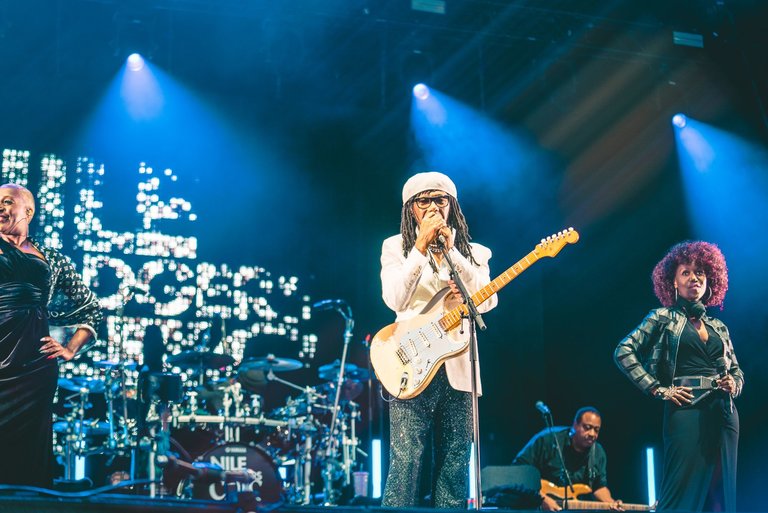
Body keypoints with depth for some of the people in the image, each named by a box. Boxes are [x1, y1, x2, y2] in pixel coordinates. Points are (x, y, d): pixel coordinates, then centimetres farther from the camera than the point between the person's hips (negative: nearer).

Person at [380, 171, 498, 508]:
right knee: (405, 462, -10)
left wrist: (450, 251, -10)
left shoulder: (472, 252, 13)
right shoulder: (396, 247, 7)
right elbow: (395, 299, -9)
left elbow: (487, 301, -5)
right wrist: (421, 247, -14)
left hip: (458, 366, 3)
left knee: (454, 465, 5)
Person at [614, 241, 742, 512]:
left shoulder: (718, 326, 18)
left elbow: (737, 370, 26)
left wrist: (734, 385, 2)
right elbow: (624, 352, -4)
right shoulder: (663, 317, 5)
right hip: (686, 409, -5)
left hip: (724, 411, 5)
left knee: (725, 491, 5)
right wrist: (659, 390, -8)